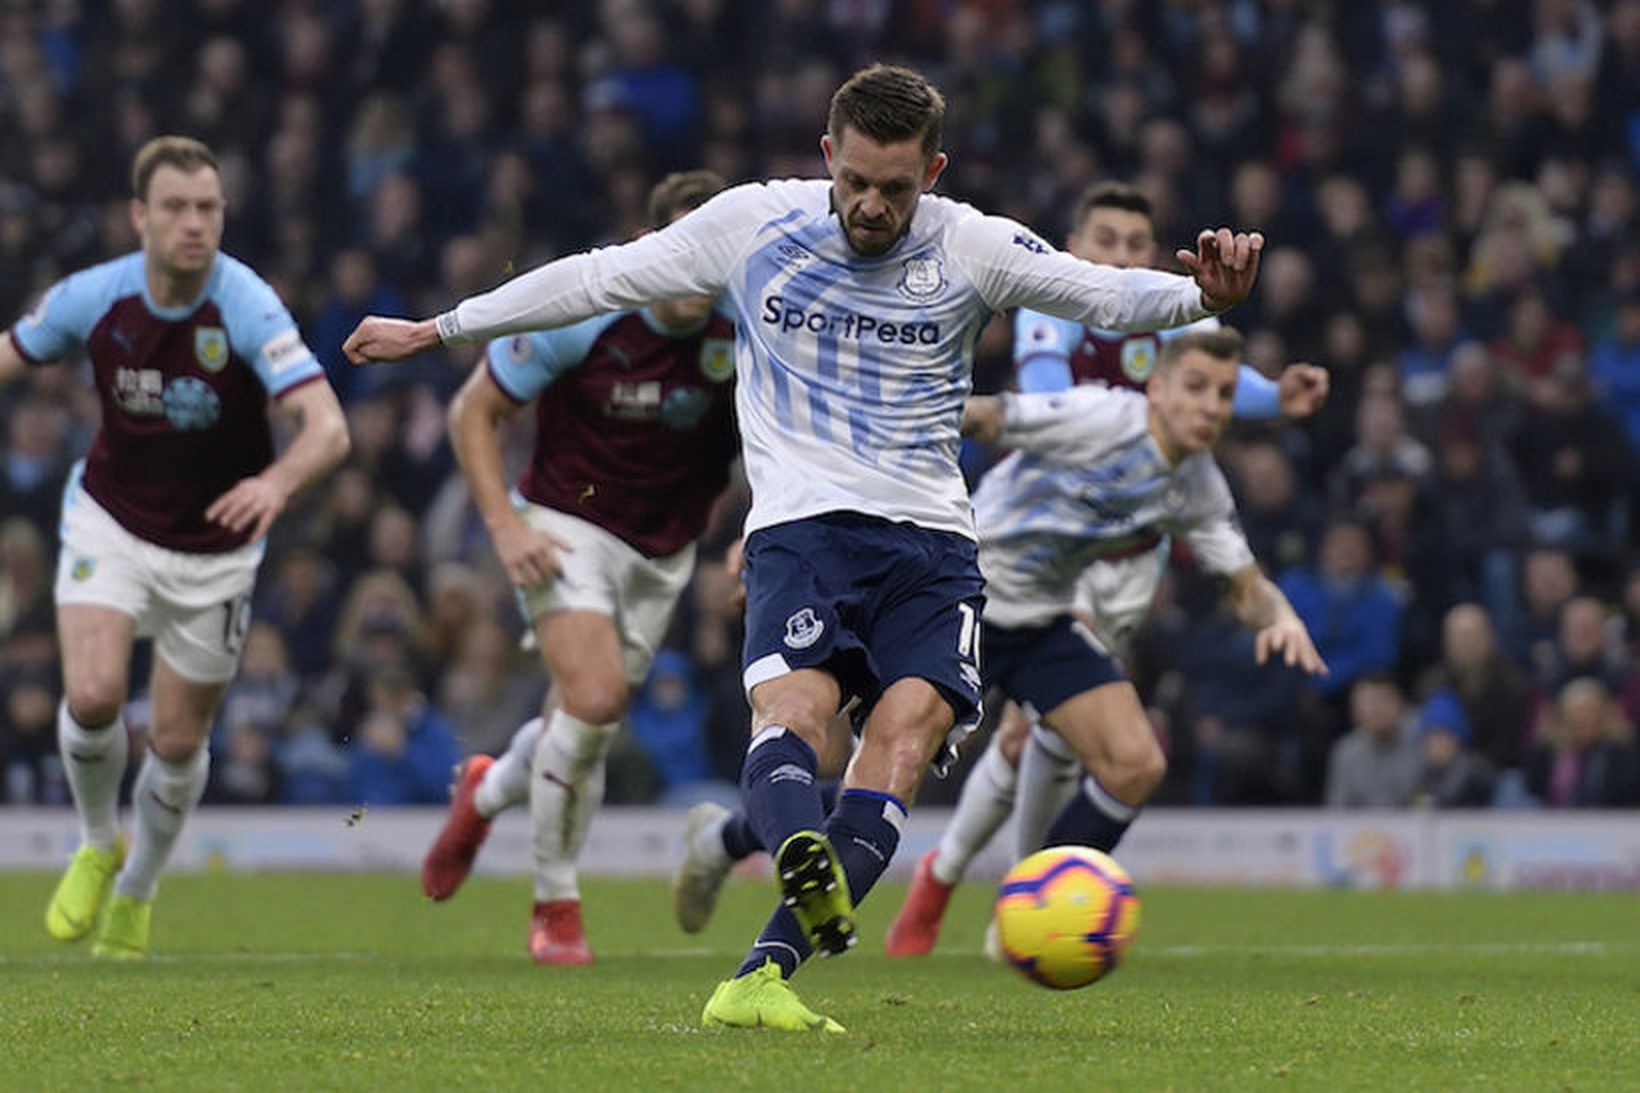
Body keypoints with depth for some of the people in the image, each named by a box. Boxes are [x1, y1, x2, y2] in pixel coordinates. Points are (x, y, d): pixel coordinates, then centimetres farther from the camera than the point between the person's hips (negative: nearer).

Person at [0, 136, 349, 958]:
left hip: (216, 544, -1)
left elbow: (327, 427, -35)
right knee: (93, 696, -20)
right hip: (110, 521, 1)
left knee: (178, 742, 7)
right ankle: (98, 847, 10)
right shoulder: (93, 298, -15)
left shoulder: (248, 308, -25)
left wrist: (277, 482, -54)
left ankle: (137, 891, 35)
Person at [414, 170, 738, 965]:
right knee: (594, 699, -24)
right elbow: (473, 411, -9)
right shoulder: (581, 314, -20)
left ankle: (486, 794, 47)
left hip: (661, 555, 4)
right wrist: (504, 525, -18)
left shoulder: (743, 336, -13)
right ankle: (556, 907, -6)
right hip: (566, 526, -4)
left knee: (580, 731, 10)